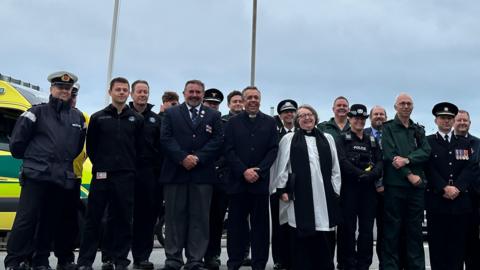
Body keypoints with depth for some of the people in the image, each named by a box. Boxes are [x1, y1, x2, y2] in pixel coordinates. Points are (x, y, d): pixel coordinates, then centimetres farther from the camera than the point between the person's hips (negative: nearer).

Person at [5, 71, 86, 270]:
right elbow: (17, 138, -2)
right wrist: (29, 158, 7)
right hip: (36, 175, -4)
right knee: (26, 219, -7)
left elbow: (79, 146, 23)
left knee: (49, 222, 11)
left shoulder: (78, 117, 15)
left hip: (63, 178, 5)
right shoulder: (37, 112, 0)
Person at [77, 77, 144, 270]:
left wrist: (130, 167, 4)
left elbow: (140, 147, 10)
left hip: (126, 177, 1)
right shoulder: (98, 118, 9)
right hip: (101, 175, 0)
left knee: (123, 219, 4)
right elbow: (90, 146, 9)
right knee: (93, 219, 2)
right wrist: (100, 166, 4)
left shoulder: (136, 119, 10)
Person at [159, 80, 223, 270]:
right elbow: (166, 138, 1)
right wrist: (183, 158, -12)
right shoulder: (171, 114, 13)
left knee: (199, 218, 1)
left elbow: (217, 141, 3)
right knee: (174, 217, 2)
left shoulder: (213, 116, 14)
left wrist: (197, 158, -10)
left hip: (202, 174, 1)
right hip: (175, 173, 0)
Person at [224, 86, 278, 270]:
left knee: (260, 224, 4)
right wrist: (244, 171, -11)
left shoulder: (270, 122, 10)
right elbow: (229, 150, 0)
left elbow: (273, 150, 2)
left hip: (261, 180, 0)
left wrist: (258, 171, -10)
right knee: (236, 224, 4)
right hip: (238, 180, 0)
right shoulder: (233, 122, 8)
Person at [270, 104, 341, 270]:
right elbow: (282, 166, 3)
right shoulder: (289, 139, 7)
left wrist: (336, 191, 7)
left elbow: (335, 167, 13)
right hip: (299, 194, -2)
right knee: (301, 237, 2)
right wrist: (282, 189, -3)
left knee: (323, 238, 5)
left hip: (323, 194, 2)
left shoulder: (327, 138, 14)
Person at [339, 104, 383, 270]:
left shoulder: (372, 140, 17)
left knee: (367, 228, 4)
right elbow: (343, 161, -9)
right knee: (349, 227, 0)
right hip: (349, 187, -3)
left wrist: (371, 175, -14)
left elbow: (380, 162, 6)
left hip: (368, 188, 4)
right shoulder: (342, 139, 4)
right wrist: (361, 174, -18)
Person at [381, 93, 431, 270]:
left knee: (415, 229, 8)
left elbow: (426, 152, 2)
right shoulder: (388, 128, 3)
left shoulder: (419, 130, 17)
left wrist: (407, 159, -15)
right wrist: (409, 175, -12)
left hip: (417, 185, 4)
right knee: (393, 228, 0)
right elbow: (389, 155, -8)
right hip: (395, 184, -4)